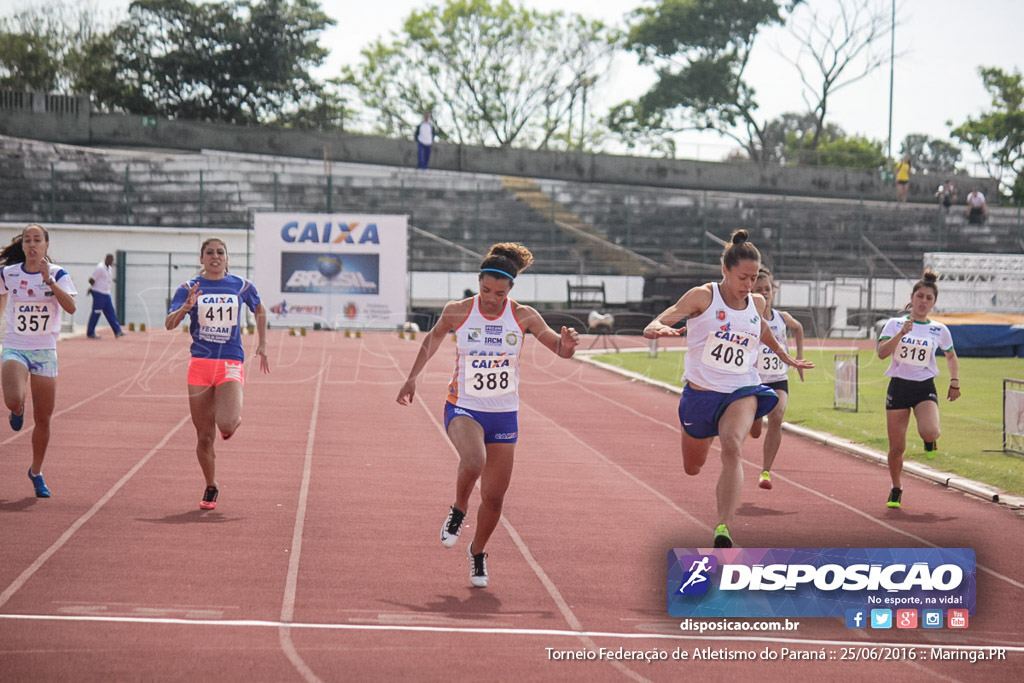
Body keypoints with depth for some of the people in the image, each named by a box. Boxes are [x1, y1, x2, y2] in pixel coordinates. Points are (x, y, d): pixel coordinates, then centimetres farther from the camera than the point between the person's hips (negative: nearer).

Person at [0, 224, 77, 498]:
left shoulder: (57, 274, -3)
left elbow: (71, 307, -18)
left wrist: (49, 280, -27)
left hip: (45, 352, 0)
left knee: (43, 418, 6)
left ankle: (36, 471, 27)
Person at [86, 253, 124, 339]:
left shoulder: (108, 268, 13)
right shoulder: (100, 268, -16)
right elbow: (91, 280, -18)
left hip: (106, 293, 9)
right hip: (99, 293, -9)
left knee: (110, 312, 5)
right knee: (96, 313, -3)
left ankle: (117, 331, 3)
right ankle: (90, 333, 5)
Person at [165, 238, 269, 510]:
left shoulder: (241, 286, 5)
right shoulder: (190, 288, 3)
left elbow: (260, 310, 24)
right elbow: (169, 324, -7)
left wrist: (262, 344, 18)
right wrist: (185, 308, -25)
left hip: (231, 364, -1)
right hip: (200, 364, 1)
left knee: (227, 424, -23)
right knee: (204, 436, 2)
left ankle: (236, 418, 15)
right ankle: (211, 488, 22)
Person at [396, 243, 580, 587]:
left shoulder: (523, 317, -6)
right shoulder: (457, 312, -7)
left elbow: (560, 349, -2)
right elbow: (433, 339, 12)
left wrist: (567, 343, -25)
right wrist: (412, 378, 10)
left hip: (504, 415, 2)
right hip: (463, 409, -2)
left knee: (494, 497, 4)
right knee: (474, 460, -33)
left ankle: (478, 552, 32)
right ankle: (458, 510, -2)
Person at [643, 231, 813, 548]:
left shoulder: (757, 304, 4)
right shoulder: (703, 297, -10)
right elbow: (652, 327, -18)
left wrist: (786, 357, 41)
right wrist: (659, 329, -41)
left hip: (742, 392, 1)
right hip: (700, 392, -1)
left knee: (732, 447, -30)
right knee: (692, 468, 15)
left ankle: (723, 527, -38)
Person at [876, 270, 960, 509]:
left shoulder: (939, 330, 4)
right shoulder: (895, 324, 0)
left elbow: (951, 356, 21)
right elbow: (882, 352, -14)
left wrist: (955, 382, 11)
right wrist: (902, 333, -24)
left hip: (925, 388, 0)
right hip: (899, 387, 0)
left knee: (929, 431, -29)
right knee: (897, 447, 1)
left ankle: (930, 441, 11)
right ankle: (896, 489, 26)